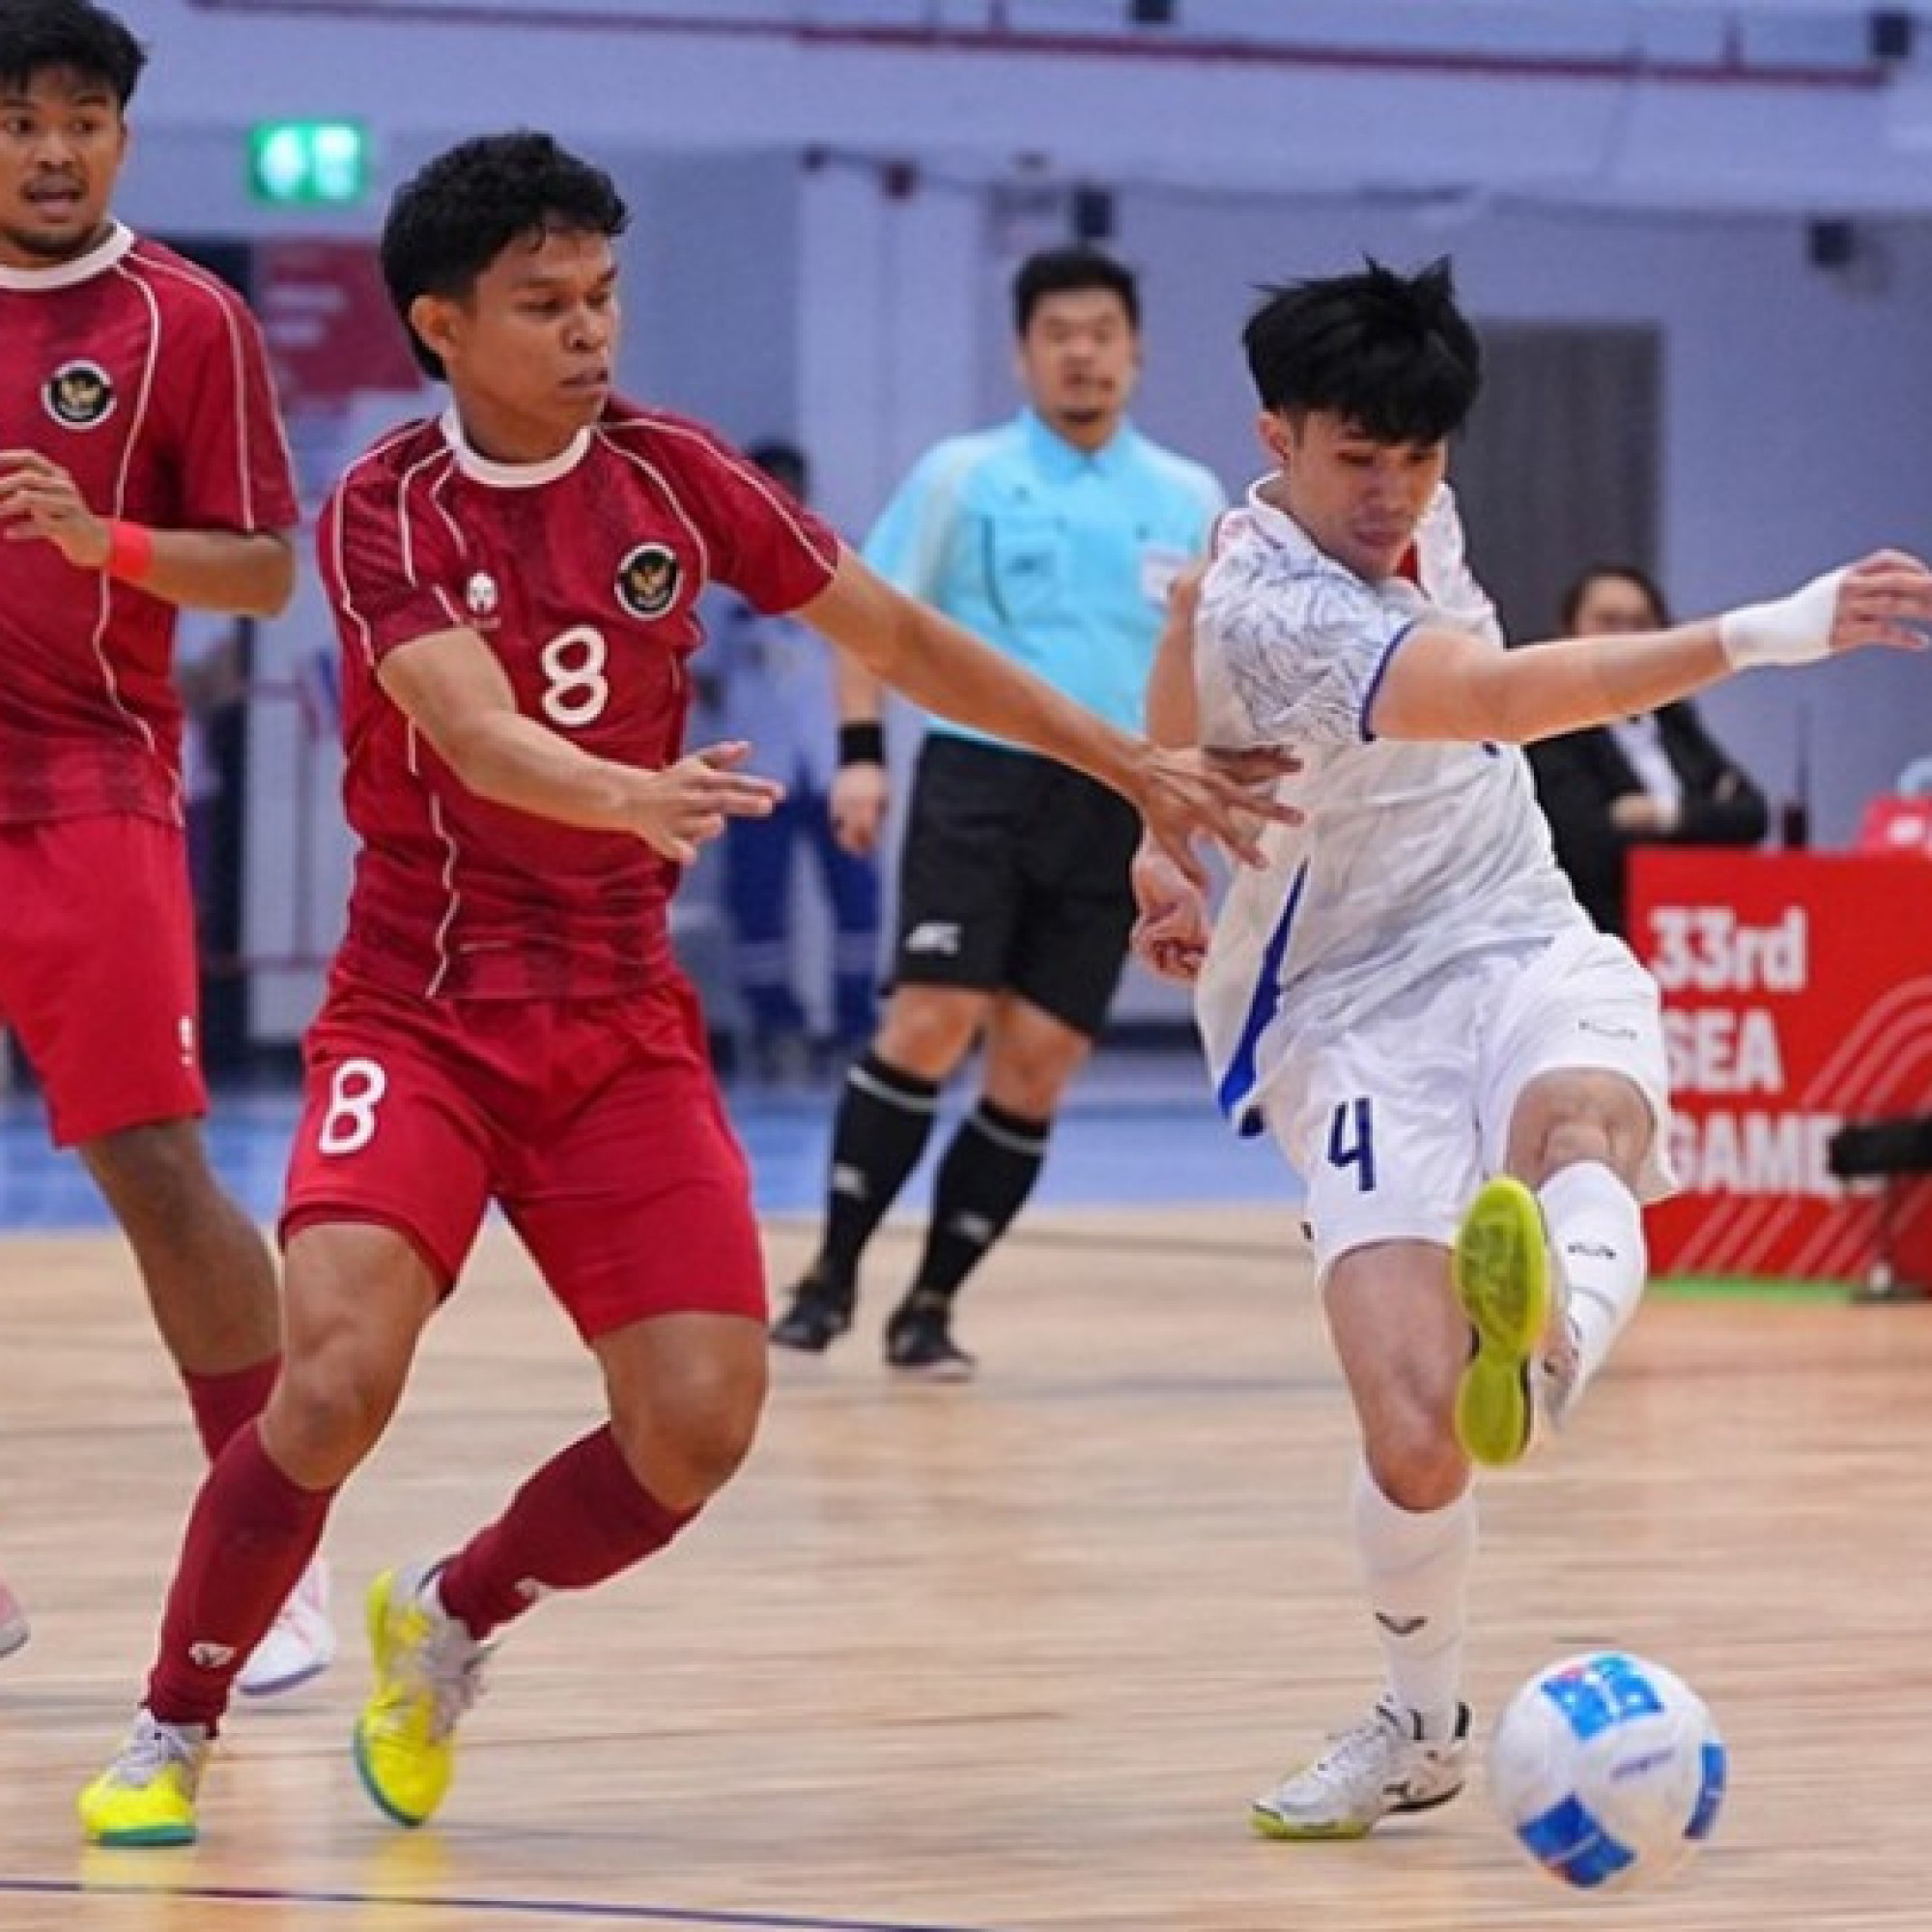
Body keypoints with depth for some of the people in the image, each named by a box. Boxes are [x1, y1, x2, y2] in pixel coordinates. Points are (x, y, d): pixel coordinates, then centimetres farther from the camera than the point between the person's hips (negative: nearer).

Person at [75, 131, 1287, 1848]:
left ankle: (448, 1626, 20)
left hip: (625, 1027, 4)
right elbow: (478, 737, -27)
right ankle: (172, 1733, -1)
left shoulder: (671, 476, 1)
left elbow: (905, 642, 9)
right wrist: (640, 798, -47)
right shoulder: (388, 513, -10)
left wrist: (1138, 770, 9)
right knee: (337, 1380, -23)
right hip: (419, 1013, -4)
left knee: (700, 1423, -9)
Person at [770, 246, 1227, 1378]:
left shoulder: (1189, 500, 11)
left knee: (1038, 1064, -2)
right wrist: (862, 751, -5)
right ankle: (833, 1276, -5)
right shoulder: (961, 476, 3)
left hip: (1114, 805, 3)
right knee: (933, 1022, -16)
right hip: (981, 772, -3)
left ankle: (931, 1307, 8)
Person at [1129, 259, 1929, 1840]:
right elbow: (1506, 698, -38)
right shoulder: (1271, 612, -22)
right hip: (1364, 1019, -5)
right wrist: (1757, 635, -48)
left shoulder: (1413, 521, 6)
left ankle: (1549, 1335, -71)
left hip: (1531, 954, 5)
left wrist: (1167, 856, 37)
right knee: (1413, 1427, -18)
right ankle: (1424, 1727, 12)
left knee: (1581, 1123, -34)